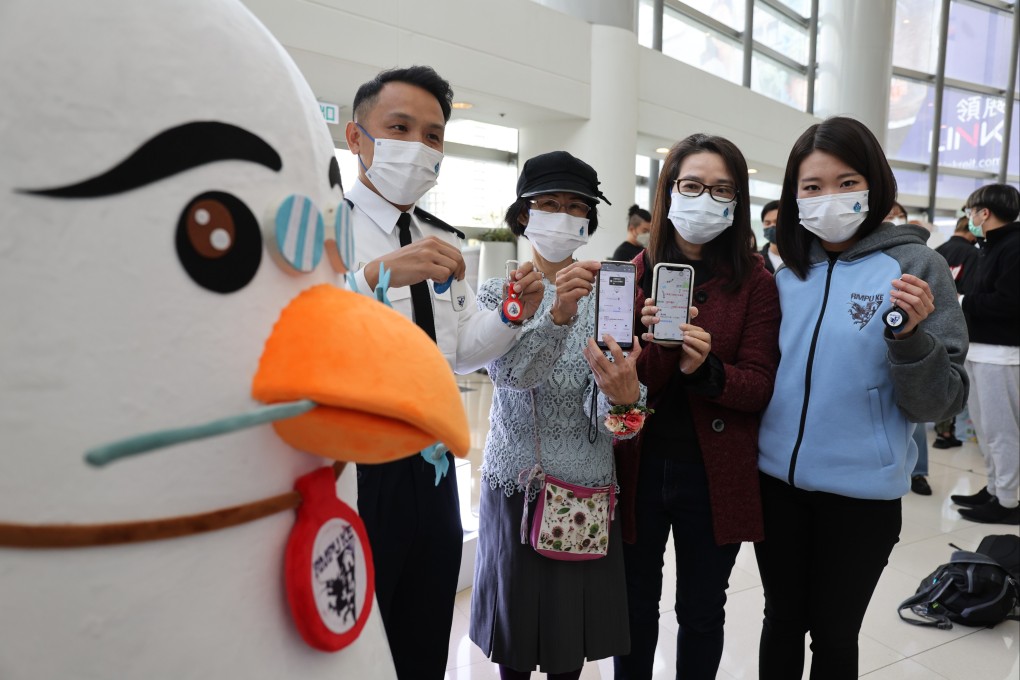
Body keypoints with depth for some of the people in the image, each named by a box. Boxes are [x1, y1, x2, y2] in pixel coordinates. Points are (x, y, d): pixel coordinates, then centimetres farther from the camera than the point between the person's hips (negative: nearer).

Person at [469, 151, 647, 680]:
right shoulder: (496, 293, 0)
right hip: (514, 483, 0)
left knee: (574, 636, 13)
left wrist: (624, 396, -34)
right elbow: (509, 373, -21)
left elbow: (607, 420, -10)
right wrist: (557, 316, -39)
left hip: (586, 486, 1)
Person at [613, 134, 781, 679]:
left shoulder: (755, 283, -4)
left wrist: (705, 369, -28)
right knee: (636, 603, 16)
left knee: (701, 609, 16)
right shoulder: (634, 275, 1)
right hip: (638, 466, 2)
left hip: (714, 475, -1)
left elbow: (759, 387, -9)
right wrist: (657, 344, -23)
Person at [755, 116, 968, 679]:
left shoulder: (915, 267, -9)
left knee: (833, 633, 15)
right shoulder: (786, 273, 2)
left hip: (860, 494, -3)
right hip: (777, 482, 3)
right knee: (781, 622, 18)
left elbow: (939, 403, -10)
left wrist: (909, 335, -27)